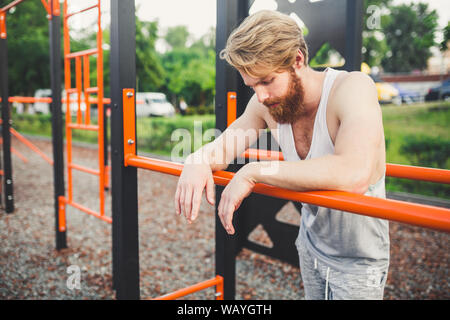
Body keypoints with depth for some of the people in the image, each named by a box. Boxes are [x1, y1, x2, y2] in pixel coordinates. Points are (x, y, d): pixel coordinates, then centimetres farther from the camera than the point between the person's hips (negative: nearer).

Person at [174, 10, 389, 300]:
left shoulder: (353, 88, -29)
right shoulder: (265, 104, -11)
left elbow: (354, 175, -45)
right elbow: (222, 146, -1)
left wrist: (255, 172, -41)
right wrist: (197, 161, -25)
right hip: (310, 243, 5)